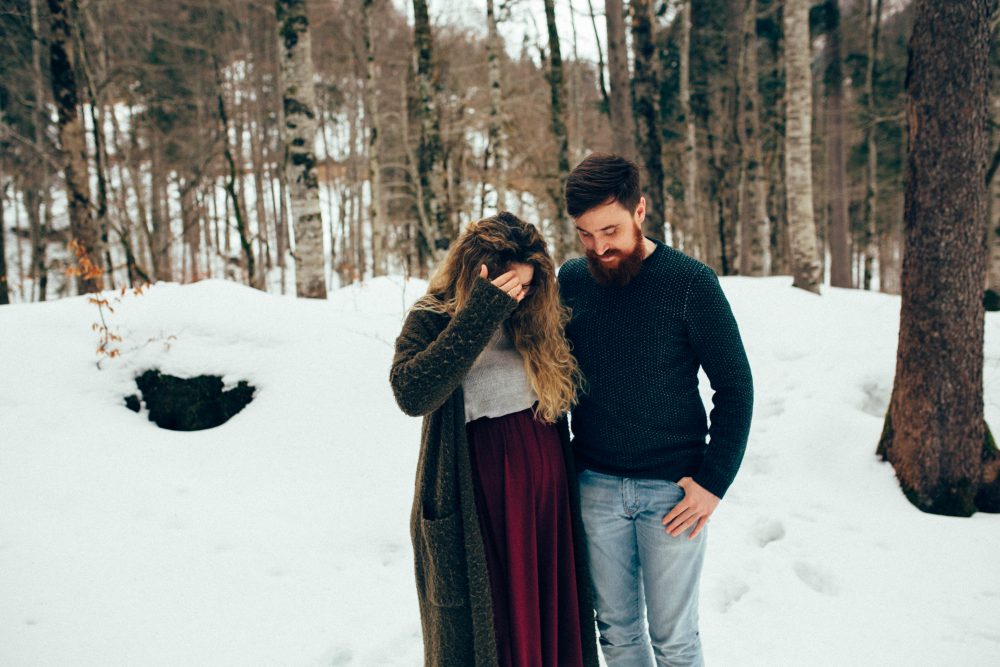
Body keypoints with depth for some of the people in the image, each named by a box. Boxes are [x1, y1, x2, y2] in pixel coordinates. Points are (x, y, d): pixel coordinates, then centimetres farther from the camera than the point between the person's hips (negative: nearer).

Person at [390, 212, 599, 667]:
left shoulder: (537, 318, 4)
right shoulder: (429, 320, -9)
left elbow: (569, 384, 16)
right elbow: (412, 394, -28)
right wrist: (483, 311, -28)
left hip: (546, 490, 4)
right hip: (475, 498, -4)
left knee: (549, 615, 14)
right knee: (475, 628, 9)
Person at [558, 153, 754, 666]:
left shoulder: (690, 282, -10)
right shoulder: (570, 280, 1)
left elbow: (735, 387, -6)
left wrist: (713, 481, -11)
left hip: (672, 490, -3)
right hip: (595, 486, 3)